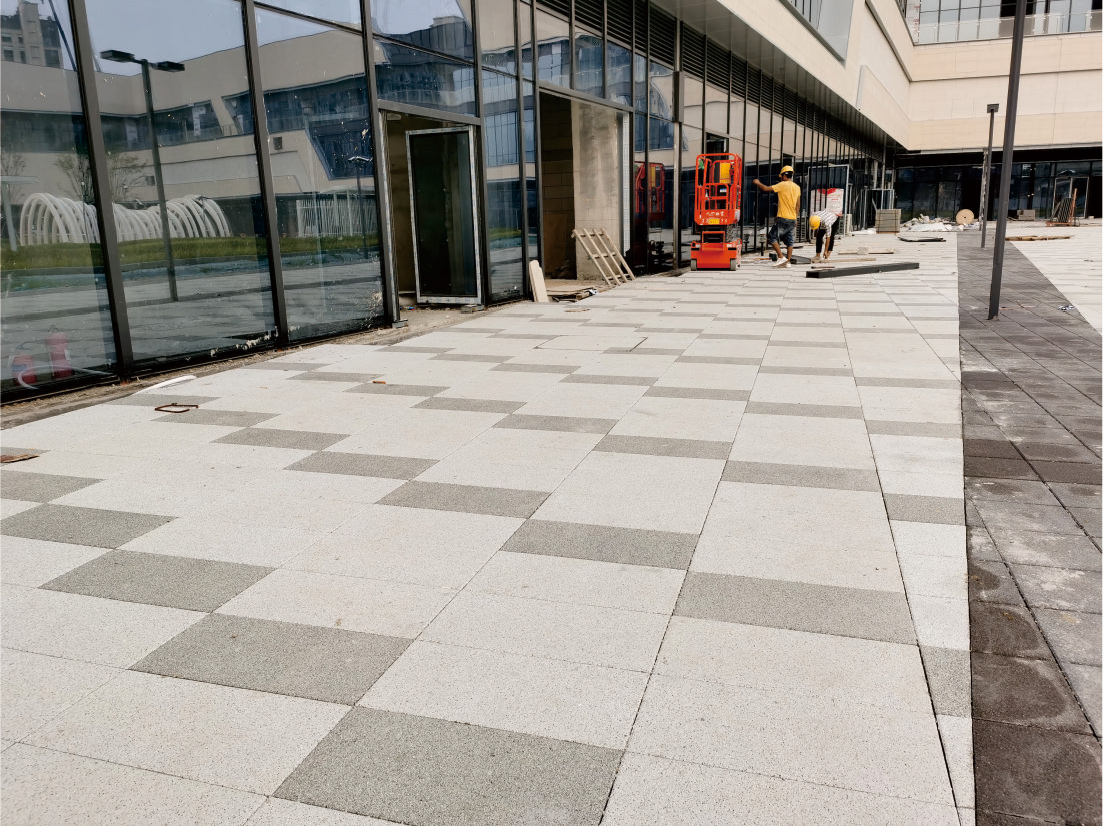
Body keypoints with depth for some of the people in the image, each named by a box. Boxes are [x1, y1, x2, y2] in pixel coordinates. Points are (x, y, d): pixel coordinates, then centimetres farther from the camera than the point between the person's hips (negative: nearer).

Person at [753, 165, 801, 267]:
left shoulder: (783, 185, -11)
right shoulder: (797, 187, 12)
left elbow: (766, 189, -12)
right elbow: (798, 205, 18)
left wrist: (758, 183, 7)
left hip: (783, 218, -7)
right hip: (793, 219, 7)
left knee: (773, 237, 1)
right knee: (789, 240, 9)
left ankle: (781, 257, -7)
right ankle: (788, 261, 8)